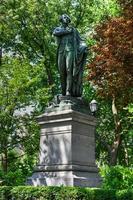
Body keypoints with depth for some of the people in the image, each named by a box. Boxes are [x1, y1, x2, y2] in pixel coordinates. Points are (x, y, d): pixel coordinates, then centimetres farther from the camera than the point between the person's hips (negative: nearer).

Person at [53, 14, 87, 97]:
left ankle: (69, 91, -24)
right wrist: (66, 31, -4)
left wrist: (84, 47, -7)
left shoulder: (73, 30, 20)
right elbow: (55, 33, -6)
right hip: (61, 52, 2)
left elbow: (80, 41, 13)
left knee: (69, 70, -17)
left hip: (70, 51, -2)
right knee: (62, 72, -3)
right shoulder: (58, 29, 20)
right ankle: (63, 91, 3)